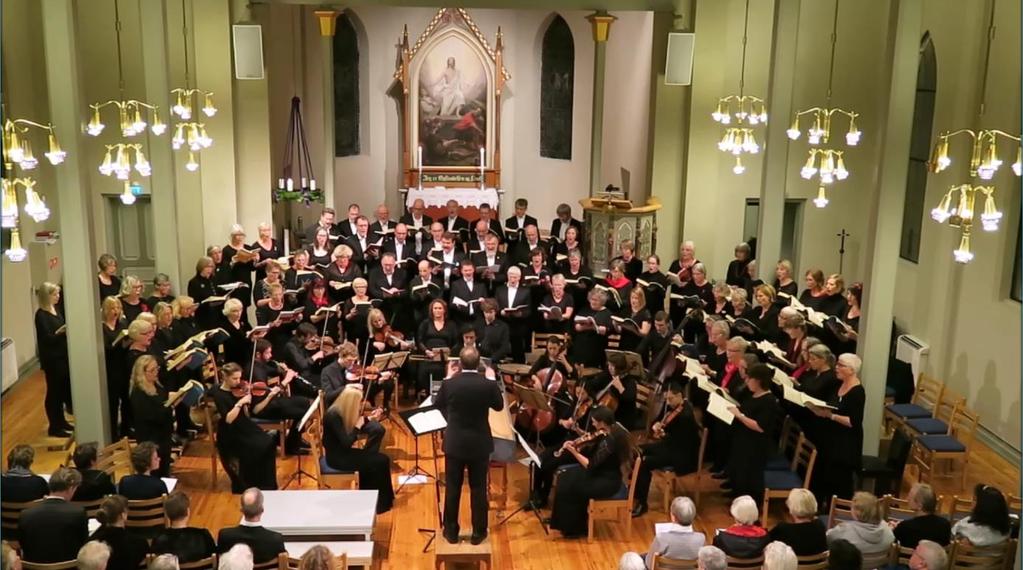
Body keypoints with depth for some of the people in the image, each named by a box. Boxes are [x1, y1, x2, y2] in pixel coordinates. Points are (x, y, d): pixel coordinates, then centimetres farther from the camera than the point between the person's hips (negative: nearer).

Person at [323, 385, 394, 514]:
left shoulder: (342, 411, 2)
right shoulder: (334, 415, -25)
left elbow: (352, 431, 16)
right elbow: (346, 443, -27)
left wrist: (370, 419, 7)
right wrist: (358, 426, -18)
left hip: (343, 452, 9)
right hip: (337, 457, -9)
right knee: (381, 461, -12)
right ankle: (380, 502, 3)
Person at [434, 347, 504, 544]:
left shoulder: (449, 384, -12)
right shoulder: (489, 384, -14)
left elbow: (437, 405, 8)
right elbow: (499, 406, 5)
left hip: (454, 444, 0)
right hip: (479, 444, 0)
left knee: (452, 489, 12)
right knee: (478, 489, 11)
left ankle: (451, 531, 22)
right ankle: (478, 532, 20)